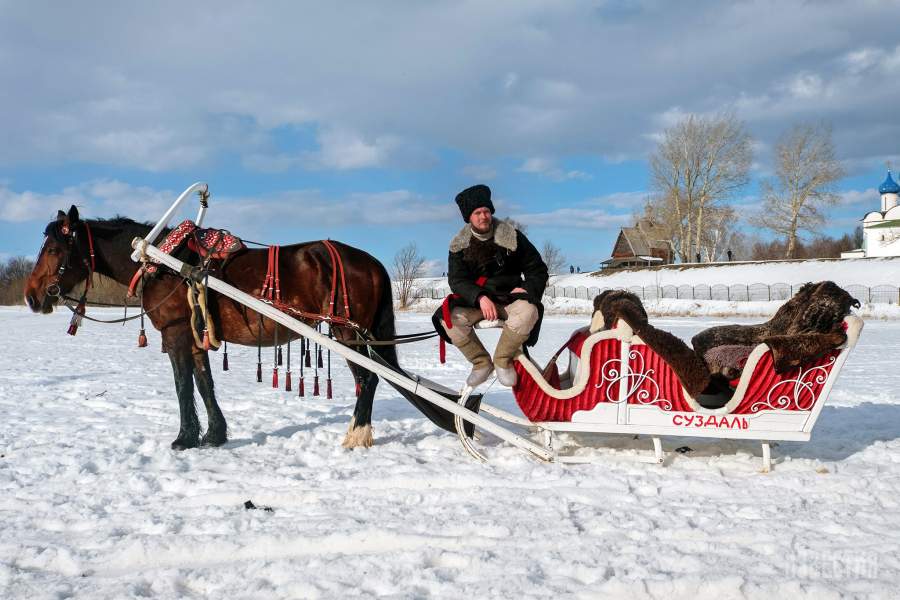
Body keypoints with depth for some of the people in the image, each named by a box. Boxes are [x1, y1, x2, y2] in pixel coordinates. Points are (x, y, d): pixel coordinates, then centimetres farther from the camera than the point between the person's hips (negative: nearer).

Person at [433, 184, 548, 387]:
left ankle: (503, 360, -13)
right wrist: (480, 297, -26)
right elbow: (456, 280, -9)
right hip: (474, 301, 2)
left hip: (510, 297, -1)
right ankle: (481, 363, -6)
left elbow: (537, 270, 3)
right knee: (449, 319, -28)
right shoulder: (459, 245, 1)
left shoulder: (512, 237, -2)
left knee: (528, 312, -36)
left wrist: (527, 288, -17)